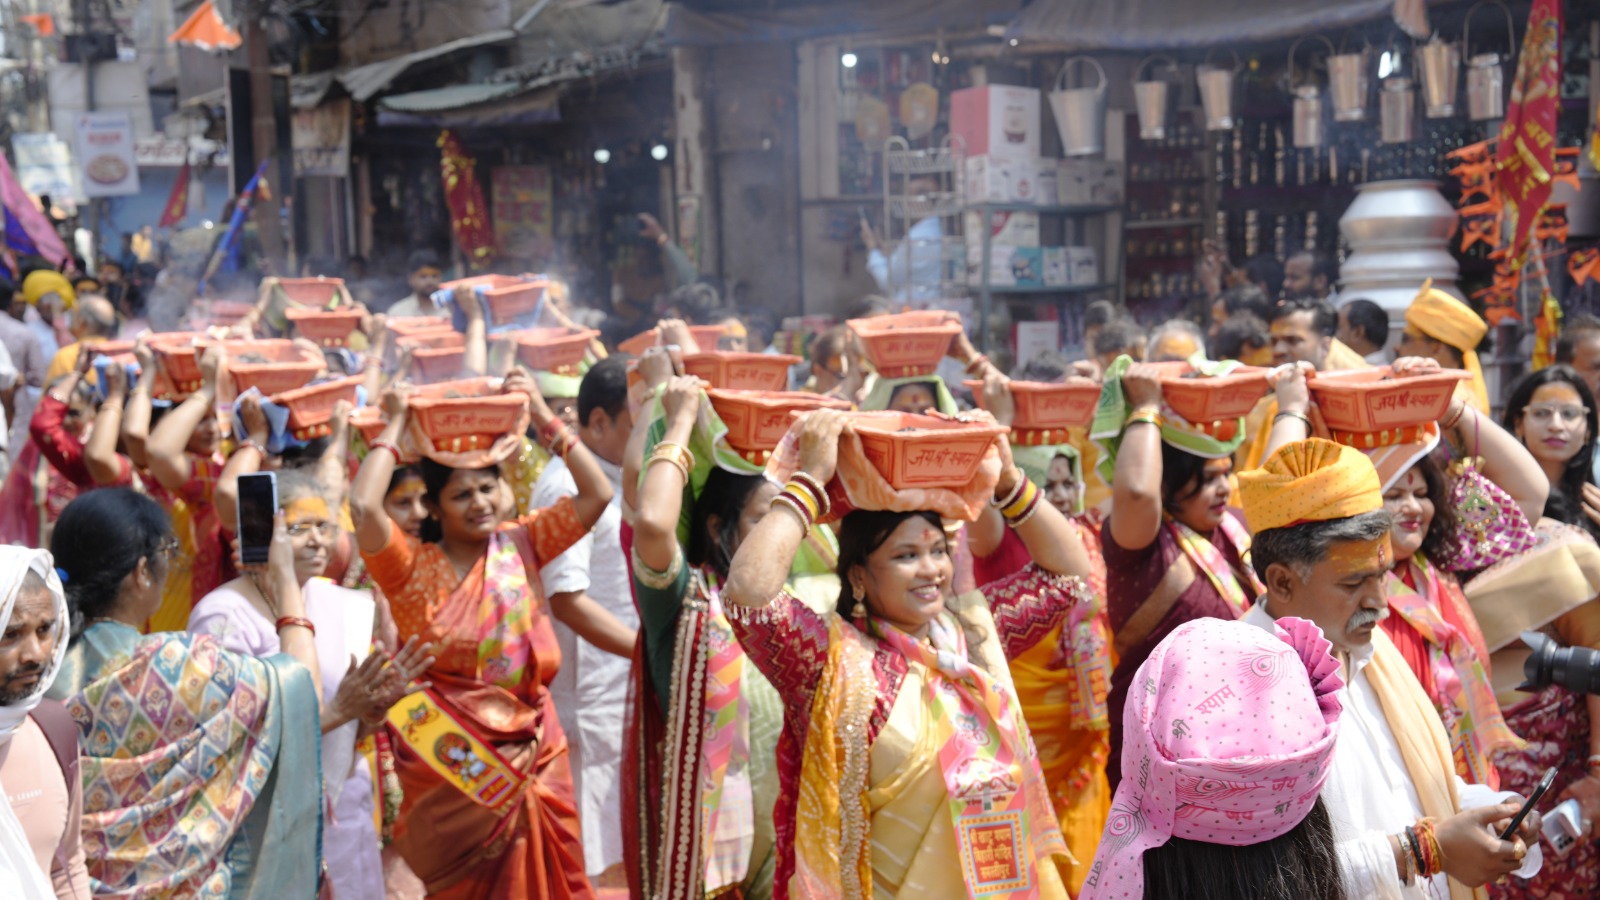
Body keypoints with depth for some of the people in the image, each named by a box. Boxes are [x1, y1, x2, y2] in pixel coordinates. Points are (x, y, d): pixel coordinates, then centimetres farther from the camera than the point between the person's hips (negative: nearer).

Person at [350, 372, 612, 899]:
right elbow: (364, 508, -24)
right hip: (450, 761, -2)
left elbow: (598, 495, -3)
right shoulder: (413, 568, -6)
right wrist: (395, 427, -12)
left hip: (534, 752, 3)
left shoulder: (520, 544, 3)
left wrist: (544, 418, -3)